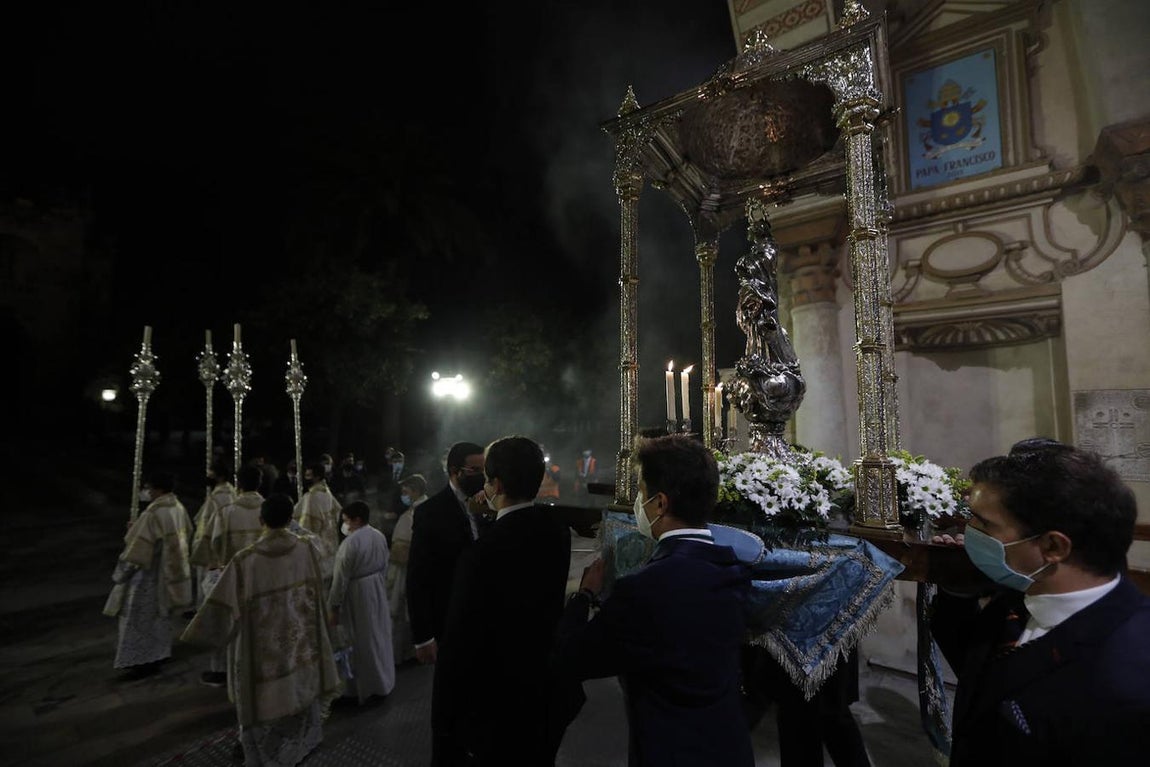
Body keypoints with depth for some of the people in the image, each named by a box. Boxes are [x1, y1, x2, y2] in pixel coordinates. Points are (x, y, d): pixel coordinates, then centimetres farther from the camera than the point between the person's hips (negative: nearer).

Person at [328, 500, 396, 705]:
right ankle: (383, 681, 34)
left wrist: (334, 606, -10)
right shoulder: (380, 536, -1)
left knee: (361, 640, 8)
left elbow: (341, 577, -18)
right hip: (378, 589, 7)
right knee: (380, 635, 18)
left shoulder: (350, 542, -23)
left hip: (357, 593, -7)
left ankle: (363, 687, 24)